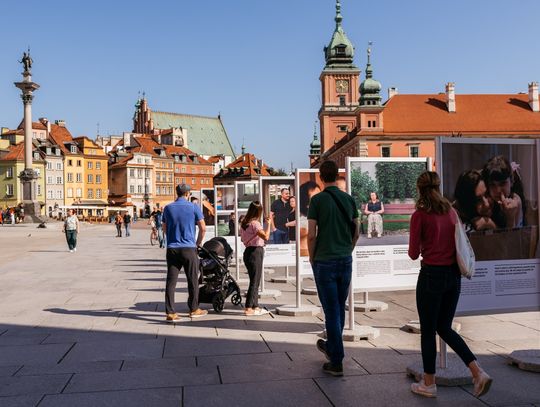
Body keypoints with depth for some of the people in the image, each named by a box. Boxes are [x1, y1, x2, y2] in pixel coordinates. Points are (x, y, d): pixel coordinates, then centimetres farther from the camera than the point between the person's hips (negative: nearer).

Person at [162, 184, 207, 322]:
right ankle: (194, 309, 20)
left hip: (172, 248, 3)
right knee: (193, 280, 10)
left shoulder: (168, 208, 8)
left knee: (171, 281, 3)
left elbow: (164, 228, 16)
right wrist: (198, 243, 10)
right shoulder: (193, 207, -3)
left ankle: (170, 312, 2)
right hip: (189, 248, -3)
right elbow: (203, 228, -4)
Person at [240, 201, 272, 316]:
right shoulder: (255, 223, -16)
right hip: (256, 252, -9)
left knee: (254, 281, 16)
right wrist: (268, 224, -15)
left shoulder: (244, 223, 10)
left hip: (248, 251, 9)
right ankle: (249, 308, -1)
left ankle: (255, 306, 22)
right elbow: (266, 237, -26)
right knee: (255, 281, -3)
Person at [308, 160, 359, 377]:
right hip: (346, 261, 5)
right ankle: (331, 347, 37)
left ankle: (336, 362, 7)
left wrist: (312, 259, 2)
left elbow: (312, 235, -11)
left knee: (332, 311, 1)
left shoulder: (318, 200, -9)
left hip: (325, 262, -5)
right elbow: (356, 233, 9)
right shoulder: (349, 199, 5)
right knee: (340, 308, 18)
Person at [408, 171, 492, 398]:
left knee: (428, 330, 7)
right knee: (445, 328, 18)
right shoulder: (451, 212, 6)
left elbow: (413, 254, -8)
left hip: (431, 275, -6)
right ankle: (478, 372, 8)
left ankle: (429, 384, 18)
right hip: (453, 275, 6)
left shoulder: (419, 216, -11)